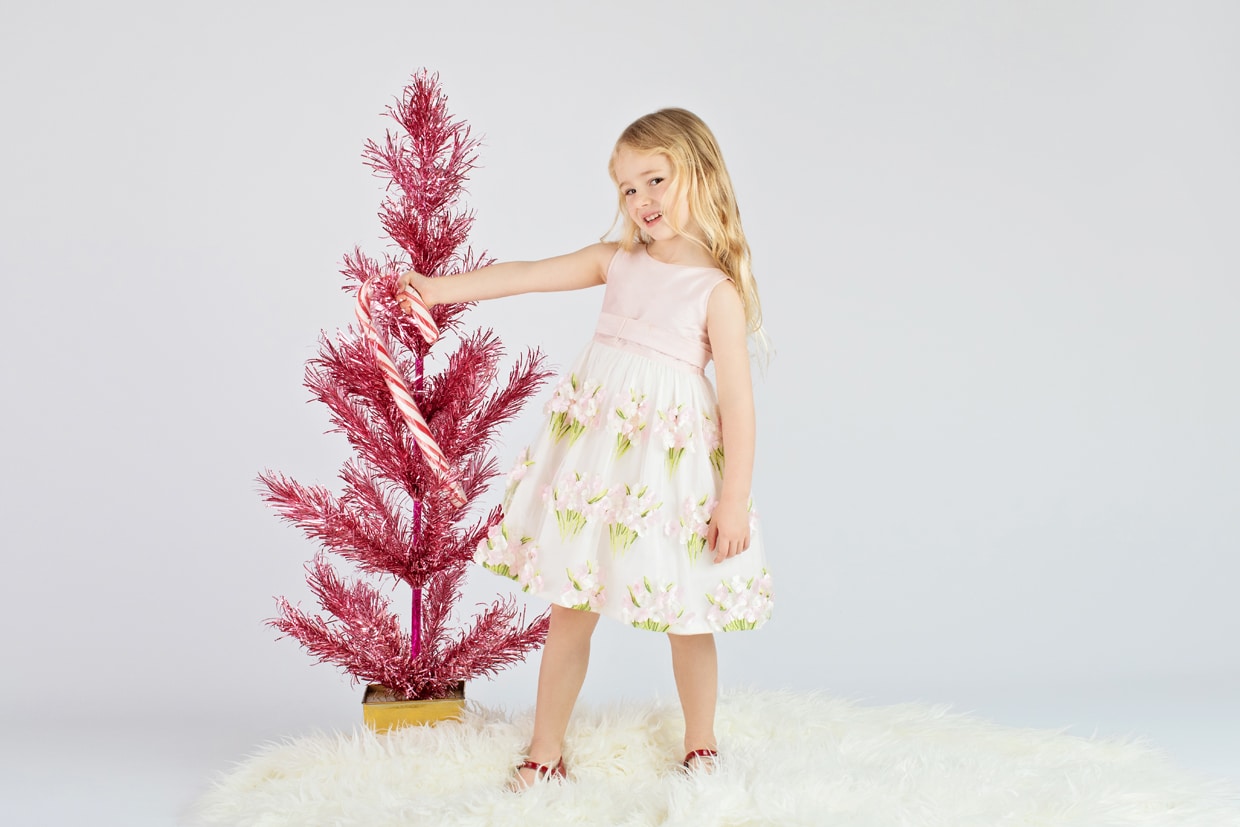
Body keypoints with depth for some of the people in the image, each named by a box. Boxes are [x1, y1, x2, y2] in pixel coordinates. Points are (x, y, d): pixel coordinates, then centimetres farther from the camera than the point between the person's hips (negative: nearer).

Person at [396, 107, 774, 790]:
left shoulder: (717, 288, -6)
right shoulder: (618, 260, 9)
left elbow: (737, 398, -9)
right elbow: (527, 275, 11)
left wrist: (736, 498, -11)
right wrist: (440, 287, 7)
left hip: (669, 461, -4)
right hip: (592, 449, 4)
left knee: (686, 617, 7)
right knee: (569, 608, 9)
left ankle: (699, 750, 29)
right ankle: (545, 752, 22)